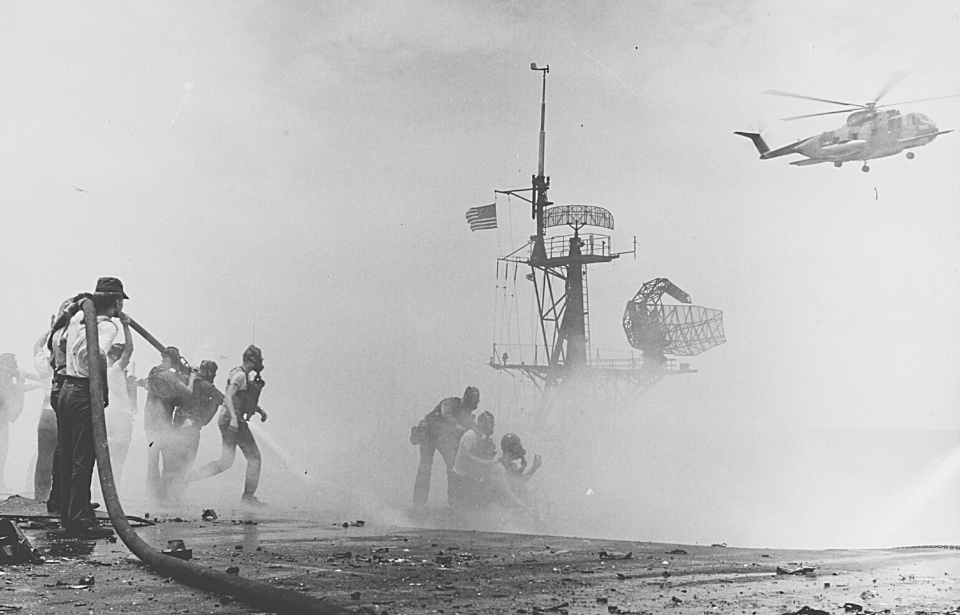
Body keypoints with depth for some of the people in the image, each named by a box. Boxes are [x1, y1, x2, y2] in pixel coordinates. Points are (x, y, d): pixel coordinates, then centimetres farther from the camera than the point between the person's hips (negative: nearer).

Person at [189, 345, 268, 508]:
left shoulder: (246, 376, 17)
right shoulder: (240, 375, -13)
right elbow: (228, 396, -25)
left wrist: (260, 410, 22)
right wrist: (234, 418, -35)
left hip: (228, 421, 10)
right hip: (233, 420, -10)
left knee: (225, 462, 9)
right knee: (253, 456, 0)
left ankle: (187, 476, 4)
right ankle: (248, 496, 4)